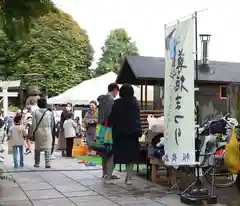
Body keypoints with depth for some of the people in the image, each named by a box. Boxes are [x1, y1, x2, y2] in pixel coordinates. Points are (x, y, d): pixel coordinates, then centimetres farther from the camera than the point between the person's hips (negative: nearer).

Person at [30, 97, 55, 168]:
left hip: (38, 132, 0)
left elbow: (33, 124, -5)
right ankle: (48, 163, -9)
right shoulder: (50, 113, 0)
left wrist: (32, 133, 2)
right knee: (47, 148, 1)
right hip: (47, 132, 0)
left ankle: (37, 163, 19)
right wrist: (51, 132, 18)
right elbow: (52, 124, 5)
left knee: (37, 148, 13)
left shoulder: (35, 112, -5)